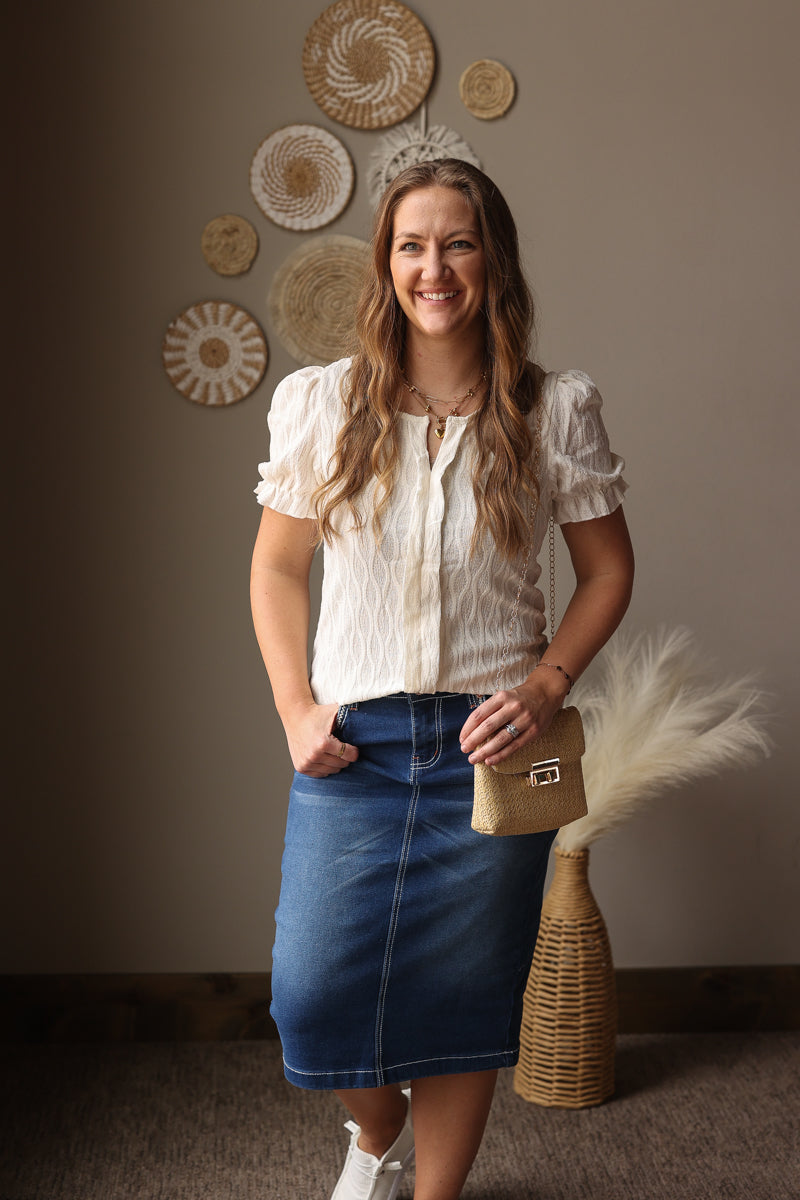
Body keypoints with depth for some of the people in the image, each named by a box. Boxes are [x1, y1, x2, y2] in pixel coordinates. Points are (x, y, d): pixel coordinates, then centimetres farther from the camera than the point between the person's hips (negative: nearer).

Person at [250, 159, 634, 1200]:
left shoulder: (556, 411, -2)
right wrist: (297, 708, -4)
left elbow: (609, 570, 6)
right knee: (313, 994, 1)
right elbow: (278, 569, 7)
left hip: (490, 741, 0)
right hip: (354, 742, 1)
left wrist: (546, 684, -8)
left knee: (464, 997, 8)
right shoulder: (321, 403, -1)